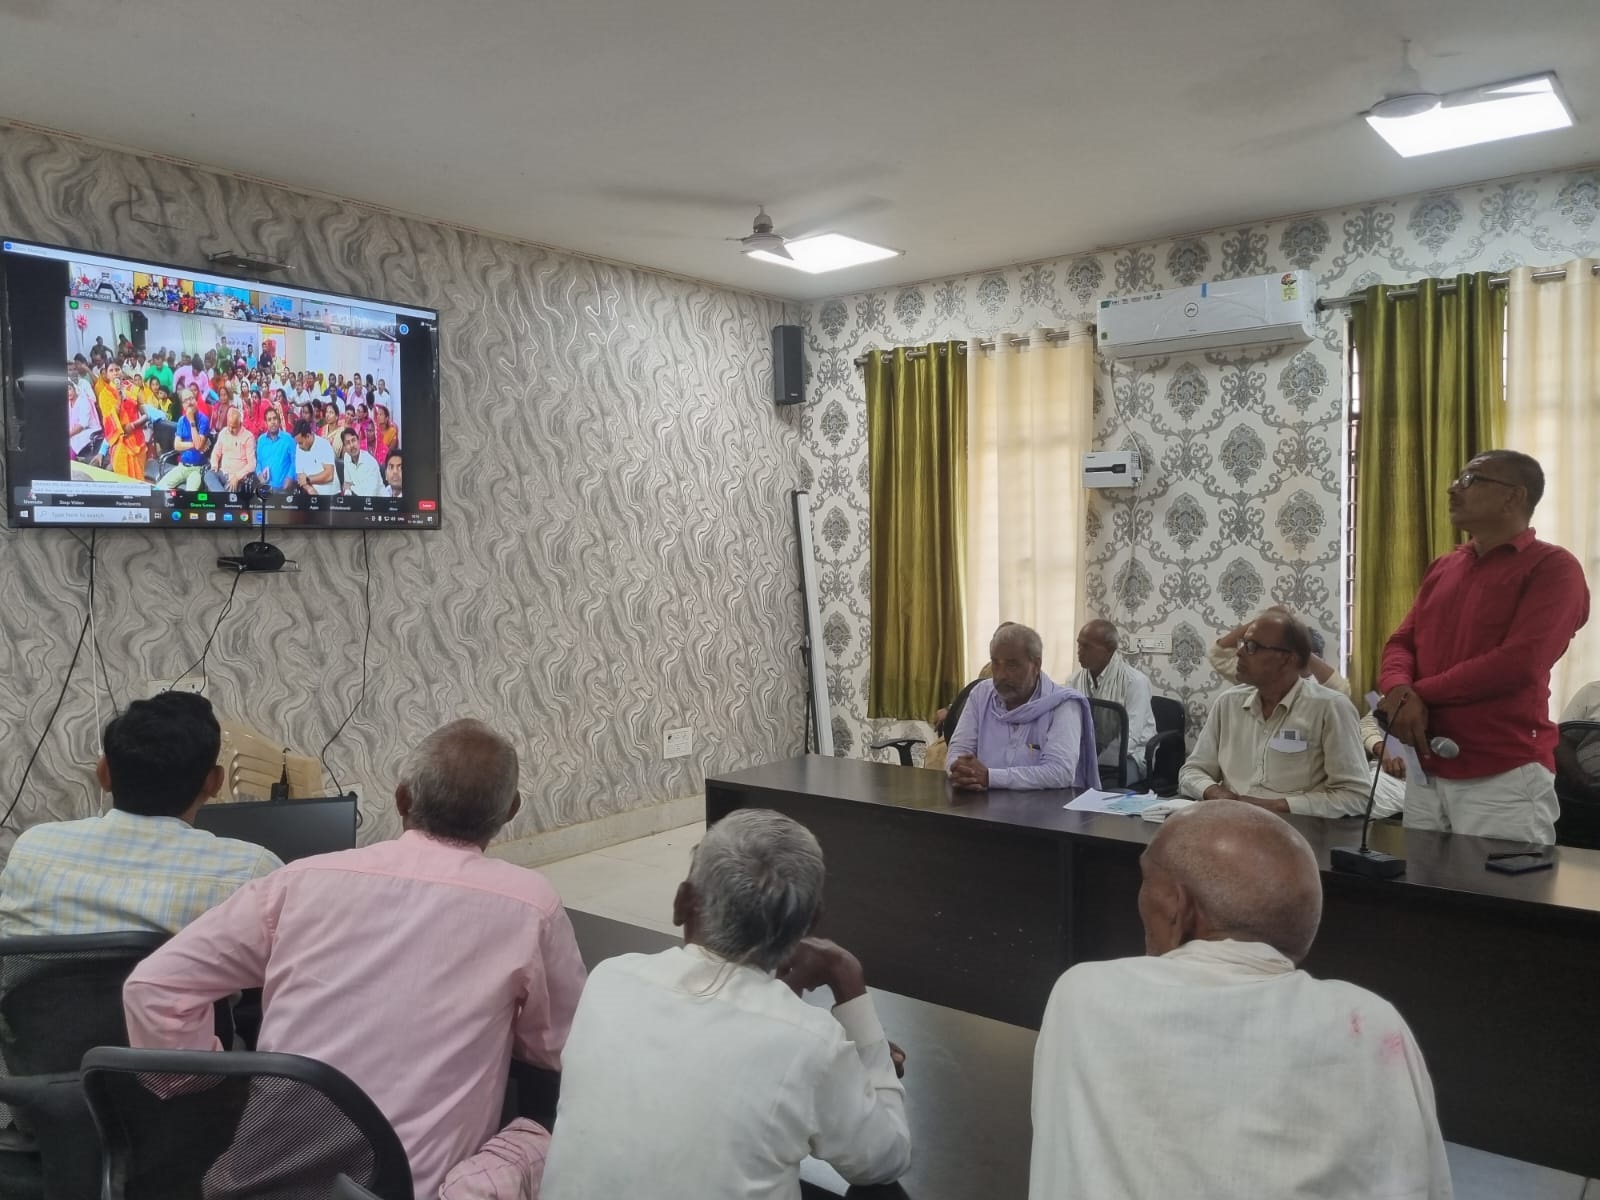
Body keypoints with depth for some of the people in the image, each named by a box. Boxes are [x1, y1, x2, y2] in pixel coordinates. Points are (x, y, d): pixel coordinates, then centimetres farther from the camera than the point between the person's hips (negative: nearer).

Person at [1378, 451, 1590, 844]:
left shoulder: (1553, 567, -6)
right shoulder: (1442, 568, 15)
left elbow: (1520, 662, -18)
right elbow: (1401, 641, 11)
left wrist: (1419, 693, -10)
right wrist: (1399, 691, -12)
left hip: (1504, 778, -6)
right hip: (1426, 772, 6)